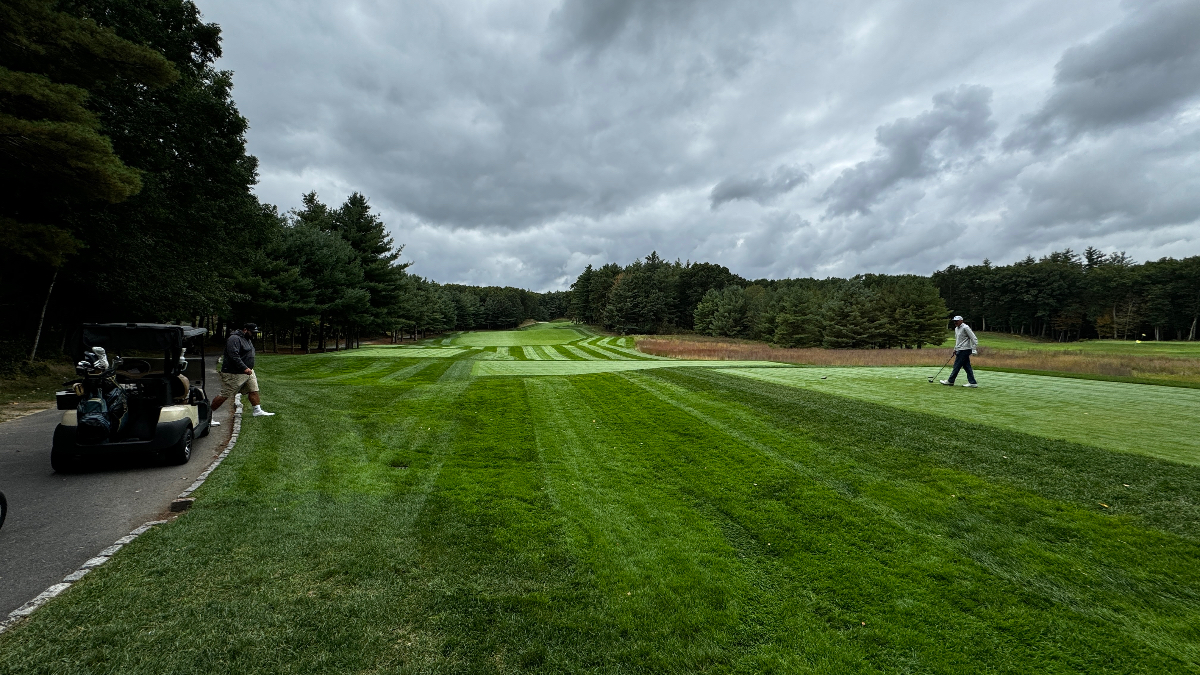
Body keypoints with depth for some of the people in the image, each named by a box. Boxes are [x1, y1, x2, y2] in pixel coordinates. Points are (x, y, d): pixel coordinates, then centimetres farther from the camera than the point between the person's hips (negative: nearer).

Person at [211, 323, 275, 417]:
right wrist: (244, 368, -29)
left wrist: (249, 368, 21)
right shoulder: (234, 339, -17)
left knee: (253, 391, 6)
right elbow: (233, 356, -27)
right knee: (225, 395, -3)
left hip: (248, 371, 9)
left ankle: (258, 411, 12)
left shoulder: (248, 339, 15)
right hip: (234, 374, -9)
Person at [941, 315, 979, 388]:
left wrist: (974, 349, -18)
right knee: (966, 366, 6)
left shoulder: (965, 328, -12)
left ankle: (950, 381, 2)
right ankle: (972, 382, 7)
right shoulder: (956, 328, 16)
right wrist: (955, 349, 22)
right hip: (960, 350, 9)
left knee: (957, 366, -4)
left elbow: (974, 338, -14)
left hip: (964, 350, -9)